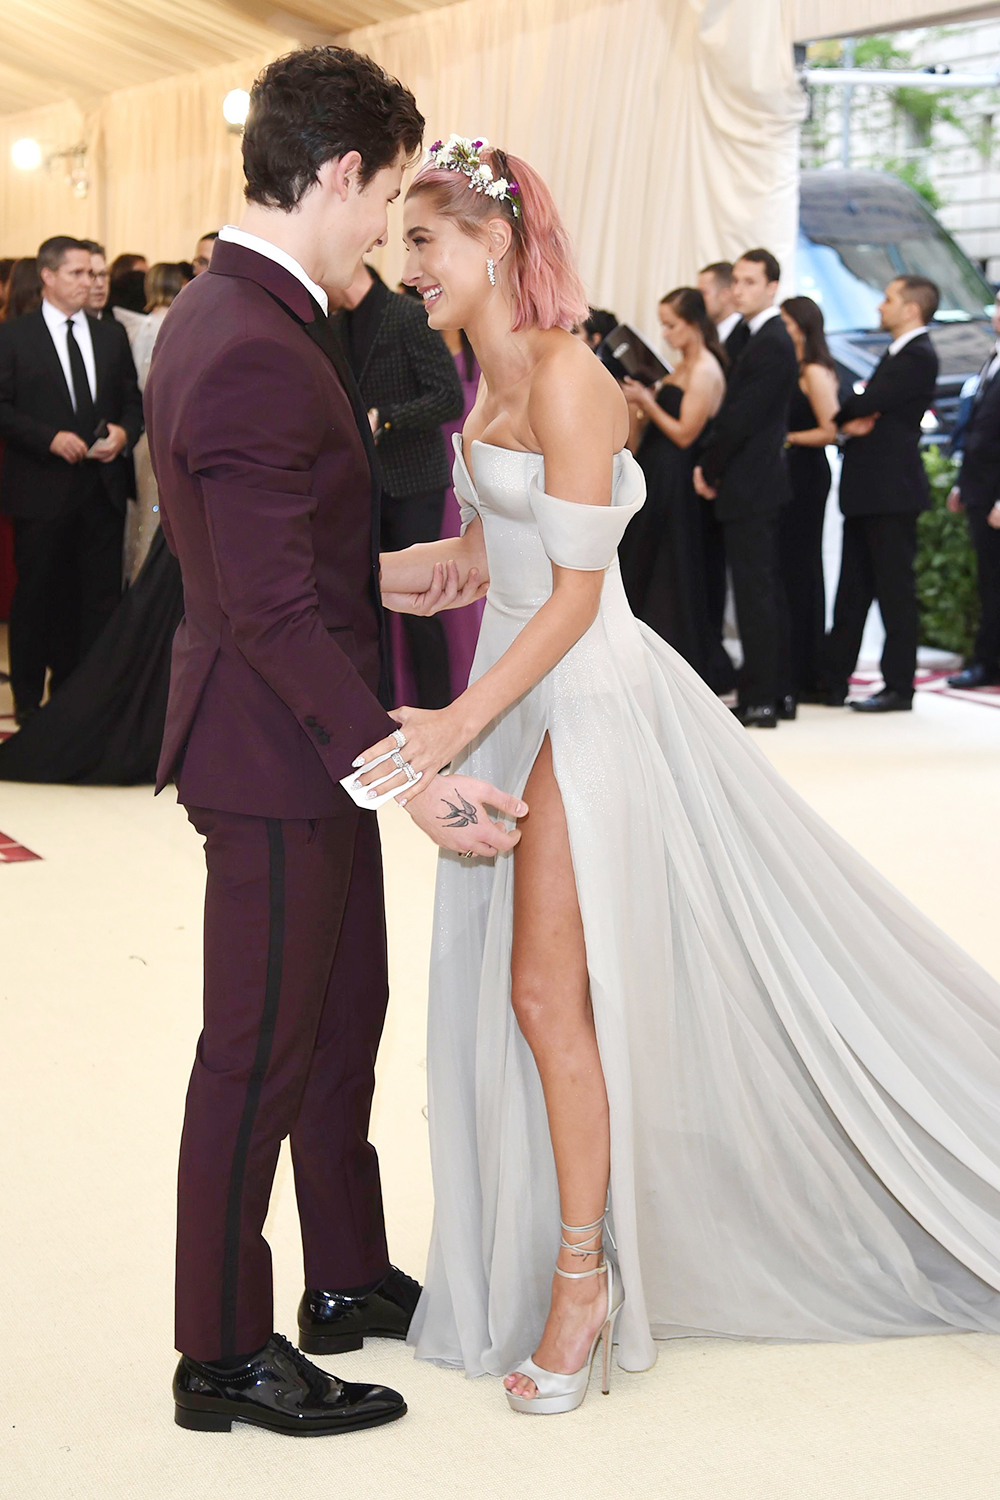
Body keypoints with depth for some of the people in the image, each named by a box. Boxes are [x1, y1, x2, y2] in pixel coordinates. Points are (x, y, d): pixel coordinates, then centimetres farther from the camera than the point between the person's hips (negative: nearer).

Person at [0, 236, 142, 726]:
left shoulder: (111, 336, 11)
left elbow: (134, 401, 15)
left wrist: (124, 432, -6)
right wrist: (50, 438, -17)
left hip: (103, 488, 4)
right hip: (41, 489, -3)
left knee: (100, 595, 3)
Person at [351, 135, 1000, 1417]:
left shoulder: (564, 377, -17)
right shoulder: (492, 382, 11)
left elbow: (575, 591, -19)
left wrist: (462, 722, -22)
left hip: (583, 708, -9)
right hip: (519, 699, 9)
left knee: (550, 992, -4)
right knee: (513, 988, 12)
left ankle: (580, 1278, 11)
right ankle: (567, 1258, 26)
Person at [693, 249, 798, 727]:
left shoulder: (771, 345, -16)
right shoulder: (762, 338, 15)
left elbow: (742, 418, -18)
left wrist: (708, 469, -8)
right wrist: (711, 467, 8)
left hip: (748, 487, -10)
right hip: (758, 482, 10)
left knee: (754, 592, -7)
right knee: (766, 590, 12)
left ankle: (757, 699, -5)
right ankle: (775, 691, 18)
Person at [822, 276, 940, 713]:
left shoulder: (918, 357, -13)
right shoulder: (897, 354, 19)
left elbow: (866, 404, -20)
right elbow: (866, 408, 13)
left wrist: (838, 415, -2)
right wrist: (850, 420, -9)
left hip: (892, 494, -10)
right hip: (868, 492, 10)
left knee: (895, 590, -4)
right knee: (853, 589, 12)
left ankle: (899, 688, 2)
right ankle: (833, 681, 17)